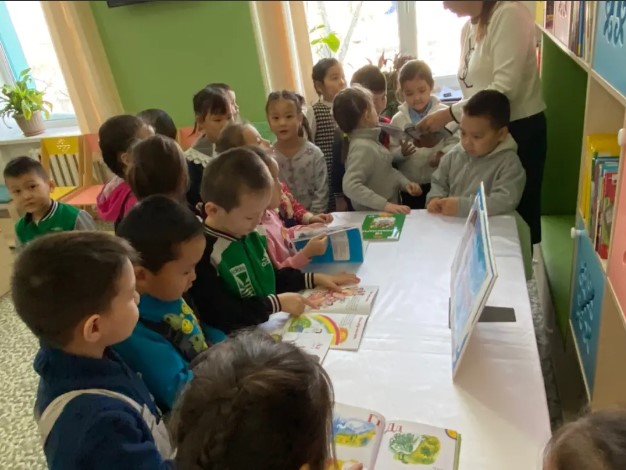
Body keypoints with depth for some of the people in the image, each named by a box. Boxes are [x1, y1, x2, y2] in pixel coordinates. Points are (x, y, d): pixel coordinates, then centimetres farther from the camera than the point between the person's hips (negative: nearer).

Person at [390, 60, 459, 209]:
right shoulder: (398, 119, 1)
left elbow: (455, 142, -6)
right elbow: (390, 154, 0)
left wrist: (444, 154, -24)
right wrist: (401, 152, -20)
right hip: (409, 185, 1)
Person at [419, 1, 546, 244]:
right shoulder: (468, 27, 9)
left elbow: (505, 88, -24)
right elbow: (473, 88, 10)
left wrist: (449, 113, -22)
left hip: (519, 129, -8)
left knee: (519, 211, 6)